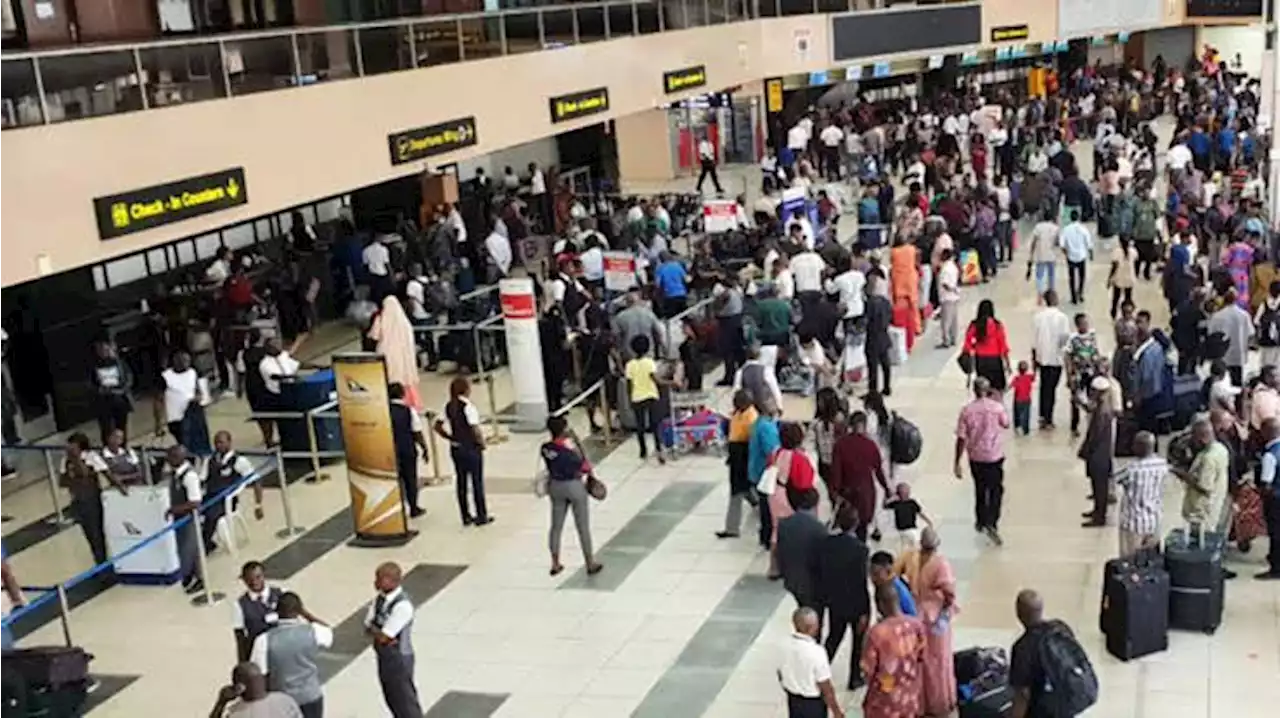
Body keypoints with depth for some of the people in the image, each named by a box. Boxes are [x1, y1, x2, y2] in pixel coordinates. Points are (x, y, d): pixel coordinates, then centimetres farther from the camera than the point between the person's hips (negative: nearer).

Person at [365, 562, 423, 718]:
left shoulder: (403, 605, -27)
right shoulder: (380, 598, -1)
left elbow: (384, 637, -26)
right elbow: (367, 629, 2)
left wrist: (374, 630, -8)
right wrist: (379, 633, -18)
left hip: (399, 660, -8)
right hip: (383, 658, 8)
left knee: (405, 702, 4)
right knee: (393, 700, 21)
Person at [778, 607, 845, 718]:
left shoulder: (786, 646, -10)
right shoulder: (816, 652, -29)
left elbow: (781, 675, 4)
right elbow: (826, 688, -22)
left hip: (793, 701, 6)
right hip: (813, 704, -6)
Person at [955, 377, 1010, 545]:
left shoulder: (967, 410, -11)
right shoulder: (997, 407, -14)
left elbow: (961, 438, -10)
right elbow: (1006, 424, 7)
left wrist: (957, 463, -2)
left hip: (975, 458, 2)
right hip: (994, 456, -2)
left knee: (980, 490, 20)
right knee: (996, 491, 7)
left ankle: (980, 522, 34)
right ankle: (991, 524, -8)